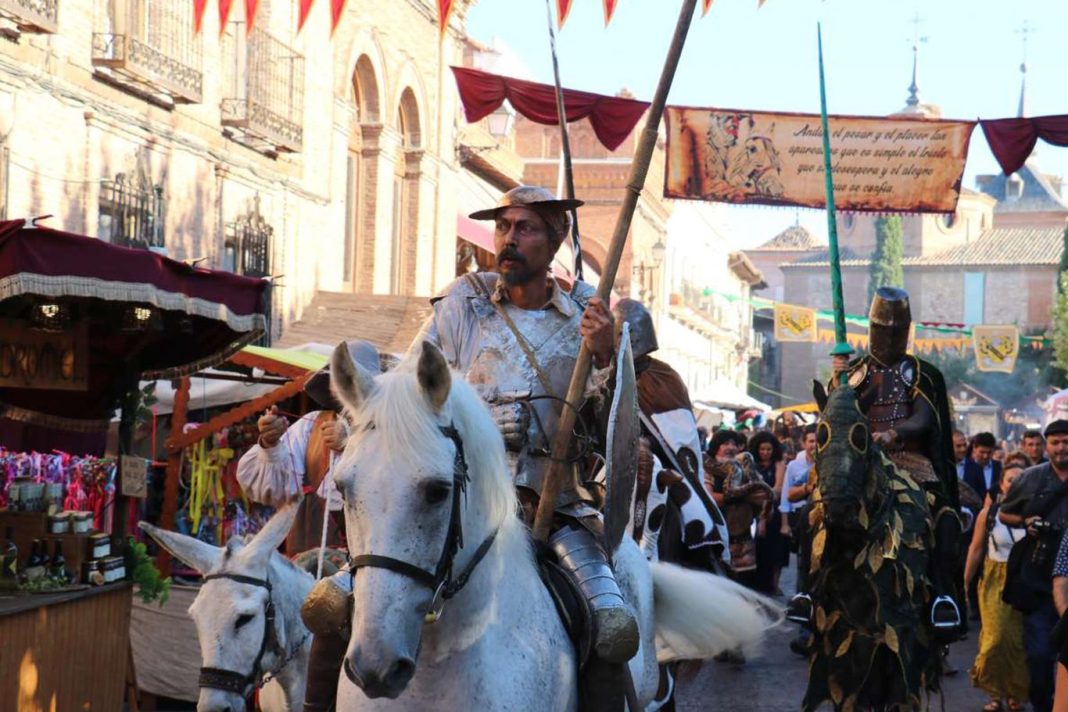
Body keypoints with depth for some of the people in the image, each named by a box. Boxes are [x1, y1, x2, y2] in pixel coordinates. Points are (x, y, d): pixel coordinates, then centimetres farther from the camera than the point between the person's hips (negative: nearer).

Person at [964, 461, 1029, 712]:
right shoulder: (988, 513, -4)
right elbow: (976, 549, 2)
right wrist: (965, 583, 5)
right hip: (994, 581, -1)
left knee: (1019, 640, 4)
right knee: (996, 637, -8)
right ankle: (995, 691, 12)